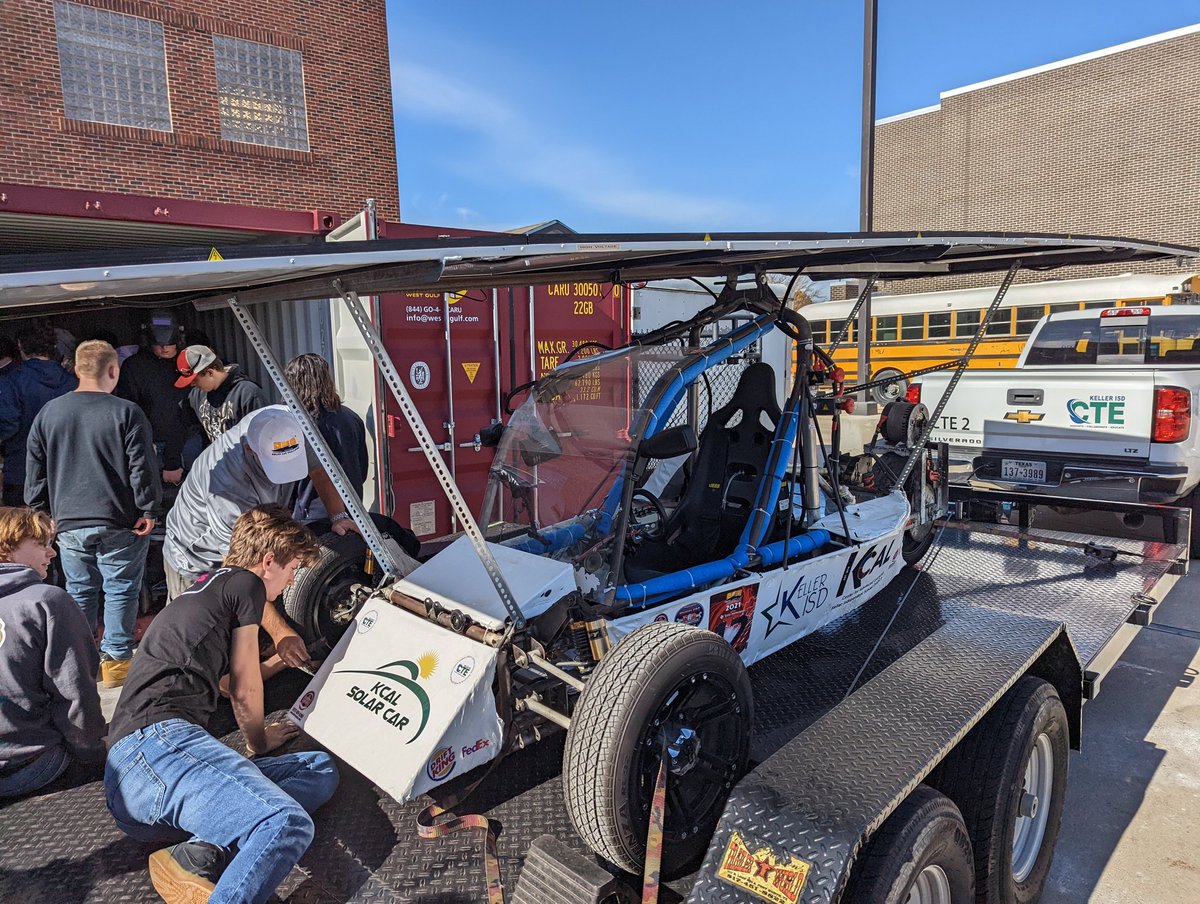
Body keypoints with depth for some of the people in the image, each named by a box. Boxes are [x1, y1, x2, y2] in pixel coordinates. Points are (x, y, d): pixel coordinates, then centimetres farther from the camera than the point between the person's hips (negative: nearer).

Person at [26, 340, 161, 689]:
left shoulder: (48, 413, 4)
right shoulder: (127, 413, -11)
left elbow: (36, 473, 9)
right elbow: (142, 468, -12)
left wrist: (44, 512, 18)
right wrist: (148, 509, -4)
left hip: (69, 523, 4)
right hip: (120, 523, -4)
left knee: (79, 591, 16)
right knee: (120, 591, 6)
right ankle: (116, 660, 11)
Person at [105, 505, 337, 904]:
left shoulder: (202, 592, 32)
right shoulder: (245, 583, 5)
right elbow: (245, 691, 11)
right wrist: (258, 743, 30)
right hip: (156, 740, -10)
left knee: (322, 769, 1)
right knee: (288, 824, -31)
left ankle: (195, 858, -17)